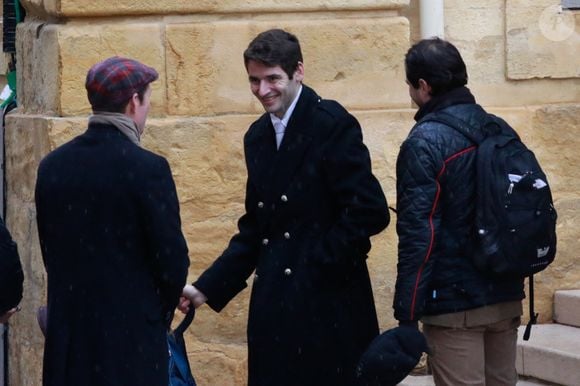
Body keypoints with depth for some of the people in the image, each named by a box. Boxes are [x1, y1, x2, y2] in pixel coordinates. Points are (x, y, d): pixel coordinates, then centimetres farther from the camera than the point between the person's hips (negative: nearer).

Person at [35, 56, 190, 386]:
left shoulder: (52, 166, 3)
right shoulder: (148, 169, -14)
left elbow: (50, 249, 9)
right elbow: (172, 258, -11)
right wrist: (162, 313, 8)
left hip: (68, 331, 5)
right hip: (132, 332, -5)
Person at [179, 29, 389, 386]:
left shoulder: (333, 125, -9)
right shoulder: (257, 136, 14)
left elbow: (370, 212, -15)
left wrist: (319, 263, -10)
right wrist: (207, 288, 10)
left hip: (327, 305, -6)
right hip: (274, 307, 7)